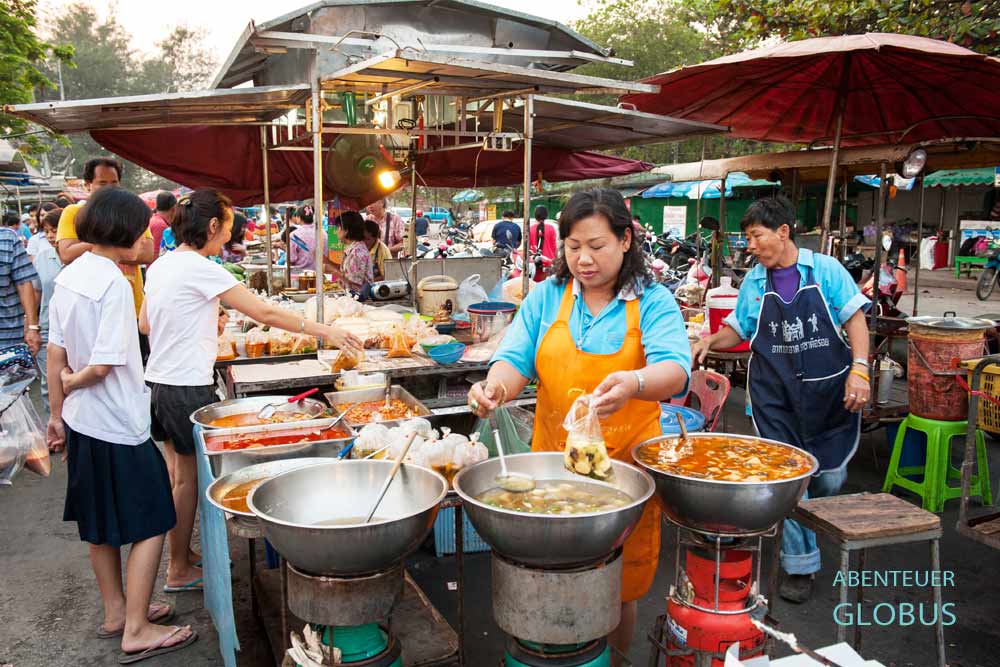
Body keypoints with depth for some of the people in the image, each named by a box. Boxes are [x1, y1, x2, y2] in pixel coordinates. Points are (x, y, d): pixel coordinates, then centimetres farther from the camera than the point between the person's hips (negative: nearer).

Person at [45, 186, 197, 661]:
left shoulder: (69, 277, 4)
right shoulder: (113, 283, -21)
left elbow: (55, 354, 9)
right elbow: (102, 366, -23)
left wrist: (57, 411, 16)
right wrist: (72, 383, -3)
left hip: (82, 424, 9)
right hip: (119, 426, -9)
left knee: (103, 526, 20)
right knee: (150, 525, 4)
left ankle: (116, 612, 34)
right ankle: (136, 631, 11)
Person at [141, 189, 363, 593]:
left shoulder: (161, 265, 8)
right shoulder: (200, 269, -18)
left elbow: (144, 324, 18)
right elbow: (265, 313, -20)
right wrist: (323, 331, -15)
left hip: (159, 379, 9)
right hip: (187, 387, -9)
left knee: (178, 475, 18)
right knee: (189, 479, 4)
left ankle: (180, 556, 30)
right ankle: (179, 571, 17)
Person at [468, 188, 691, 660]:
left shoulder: (653, 302, -5)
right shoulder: (546, 298, 3)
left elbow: (674, 371, -20)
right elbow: (517, 359, -6)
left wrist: (634, 383, -43)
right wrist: (496, 384, -30)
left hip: (627, 466, -1)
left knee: (621, 586, 14)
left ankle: (618, 655, 41)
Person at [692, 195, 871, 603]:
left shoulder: (825, 270, -2)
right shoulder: (754, 282, 5)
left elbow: (855, 320, -3)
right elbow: (738, 330, 12)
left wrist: (859, 369, -14)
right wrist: (711, 341, -8)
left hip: (828, 390, -1)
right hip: (775, 397, 1)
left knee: (830, 477, 10)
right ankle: (799, 564, 16)